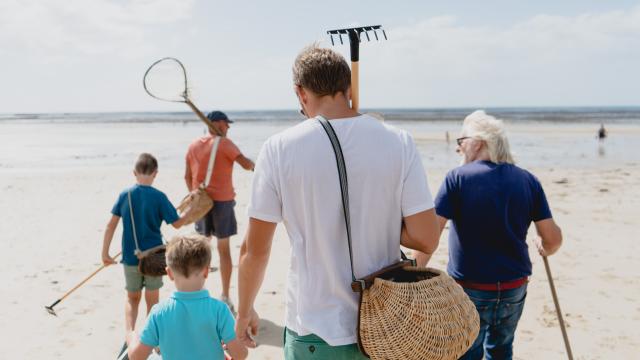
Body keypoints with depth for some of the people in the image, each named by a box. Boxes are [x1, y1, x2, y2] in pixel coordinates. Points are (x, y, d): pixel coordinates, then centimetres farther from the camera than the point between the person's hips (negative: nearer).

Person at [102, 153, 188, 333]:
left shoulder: (125, 195, -2)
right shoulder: (158, 196, -11)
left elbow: (111, 225, -2)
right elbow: (177, 223, -8)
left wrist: (105, 252, 5)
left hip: (130, 257, 2)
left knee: (132, 298, 17)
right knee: (152, 299, 13)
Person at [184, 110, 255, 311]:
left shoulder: (194, 146, 9)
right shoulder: (224, 144, -8)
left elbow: (187, 176, 12)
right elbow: (246, 164, -19)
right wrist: (253, 165, -1)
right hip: (222, 200, -5)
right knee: (224, 249, 3)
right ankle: (225, 297, 7)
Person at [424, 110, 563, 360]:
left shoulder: (458, 178, -12)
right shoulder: (528, 180, 0)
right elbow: (553, 238, 0)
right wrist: (545, 249, 22)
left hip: (470, 291, -4)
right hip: (514, 291, 4)